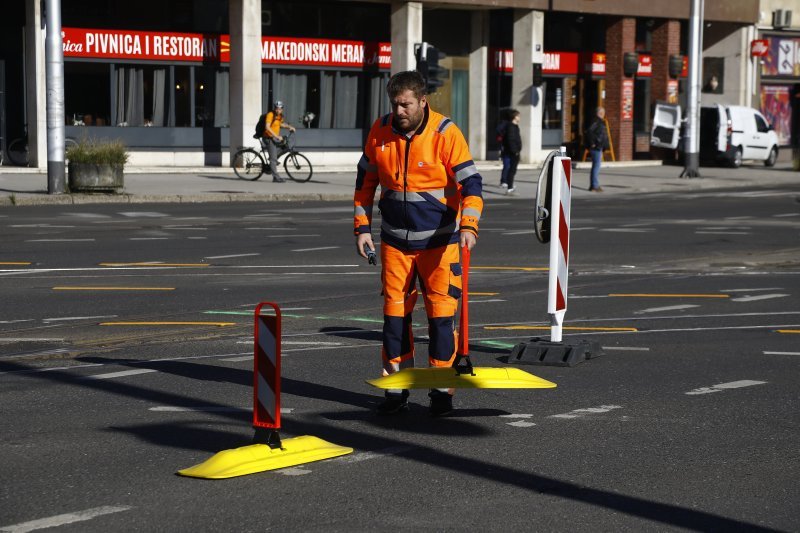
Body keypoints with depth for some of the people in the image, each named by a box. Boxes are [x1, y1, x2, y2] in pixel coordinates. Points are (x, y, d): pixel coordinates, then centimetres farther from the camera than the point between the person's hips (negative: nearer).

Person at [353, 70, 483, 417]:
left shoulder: (446, 134, -14)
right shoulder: (380, 132, -1)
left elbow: (471, 183, -16)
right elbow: (366, 181, 10)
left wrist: (468, 225, -30)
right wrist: (362, 227, 5)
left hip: (439, 240, -4)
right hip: (395, 241, 4)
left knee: (441, 312, -2)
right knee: (394, 312, 6)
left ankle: (441, 389, 8)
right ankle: (396, 388, 16)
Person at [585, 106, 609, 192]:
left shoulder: (600, 122, 17)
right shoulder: (596, 122, -15)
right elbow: (589, 131, -28)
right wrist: (592, 143, -23)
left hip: (598, 148, 11)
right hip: (596, 147, -11)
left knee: (595, 166, 14)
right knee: (596, 166, -9)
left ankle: (592, 185, 20)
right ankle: (595, 186, -7)